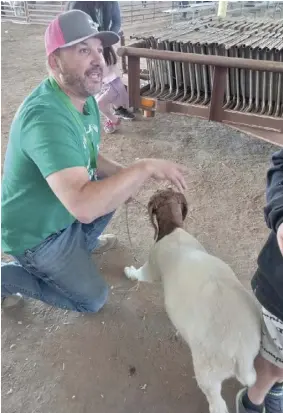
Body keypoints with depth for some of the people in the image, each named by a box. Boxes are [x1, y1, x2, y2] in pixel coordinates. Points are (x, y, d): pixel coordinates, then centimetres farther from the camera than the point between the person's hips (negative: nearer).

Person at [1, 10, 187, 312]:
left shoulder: (83, 97, -4)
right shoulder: (47, 117, -36)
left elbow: (85, 157, 10)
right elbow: (84, 206, -46)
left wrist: (123, 173, -9)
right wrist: (145, 168, -37)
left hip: (61, 209, 8)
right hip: (35, 233, -8)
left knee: (113, 183, 11)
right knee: (92, 299, 3)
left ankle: (84, 243, 28)